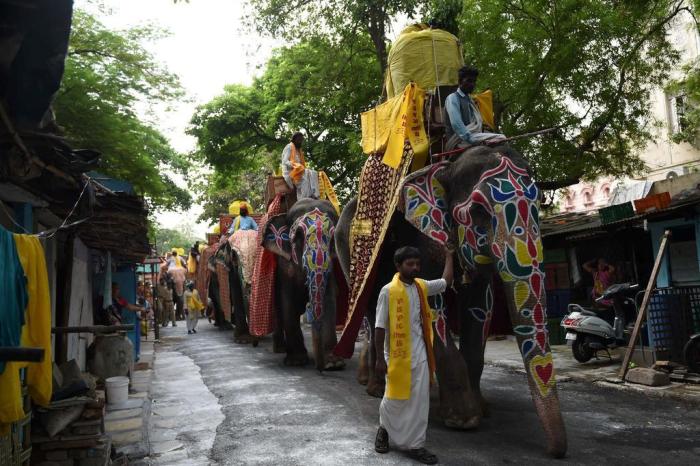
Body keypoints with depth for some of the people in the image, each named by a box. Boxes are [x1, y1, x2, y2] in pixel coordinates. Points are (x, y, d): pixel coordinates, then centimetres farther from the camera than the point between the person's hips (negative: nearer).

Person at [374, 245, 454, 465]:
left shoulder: (422, 286, 4)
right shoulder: (388, 291, -13)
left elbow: (446, 282, 23)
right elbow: (380, 326, -11)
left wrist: (449, 256, 25)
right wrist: (380, 358, -11)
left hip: (420, 354, 5)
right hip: (397, 354, -5)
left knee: (419, 401, 7)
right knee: (395, 399, 9)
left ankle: (415, 445, 18)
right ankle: (384, 429, 36)